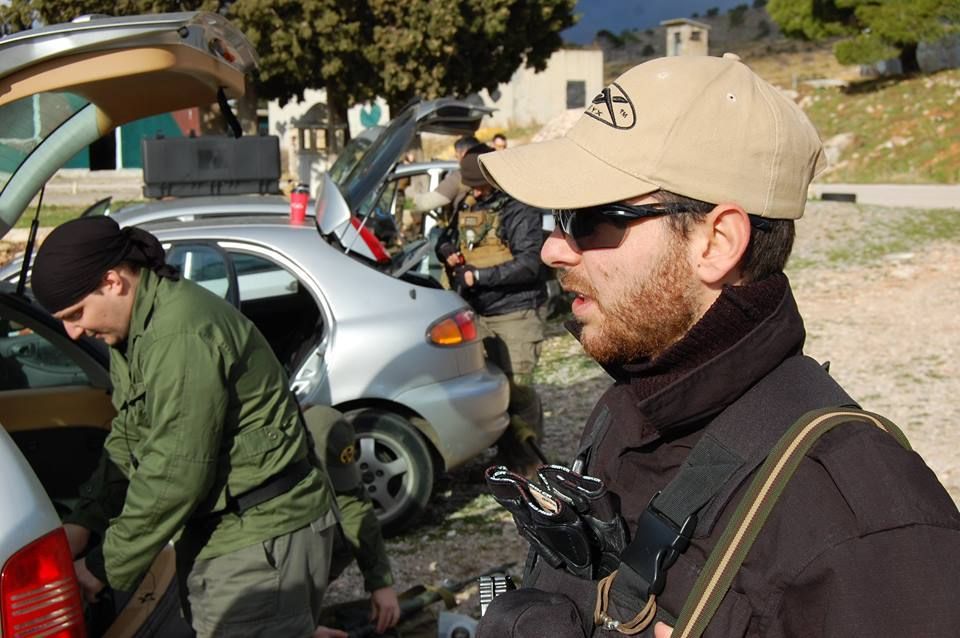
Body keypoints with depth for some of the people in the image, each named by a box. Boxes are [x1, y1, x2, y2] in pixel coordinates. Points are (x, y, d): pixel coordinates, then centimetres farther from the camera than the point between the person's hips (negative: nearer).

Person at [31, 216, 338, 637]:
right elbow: (126, 441, 15)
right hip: (213, 532, 10)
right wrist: (83, 522, 4)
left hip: (262, 539, -10)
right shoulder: (137, 329, 9)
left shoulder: (183, 334, -24)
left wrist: (104, 567, -14)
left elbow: (175, 474, -23)